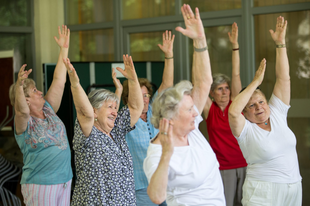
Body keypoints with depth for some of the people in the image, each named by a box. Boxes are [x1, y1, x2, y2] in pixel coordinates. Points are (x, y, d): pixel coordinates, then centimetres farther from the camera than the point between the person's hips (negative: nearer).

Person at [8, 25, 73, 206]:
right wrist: (19, 85, -51)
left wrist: (64, 49, 7)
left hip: (65, 180, 7)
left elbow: (59, 81, 8)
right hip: (40, 185, -7)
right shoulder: (24, 123, -11)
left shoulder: (48, 111, 7)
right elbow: (22, 110, -34)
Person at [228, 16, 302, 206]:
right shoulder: (246, 129, -8)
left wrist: (280, 44, -7)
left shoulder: (277, 114, 3)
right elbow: (233, 112, -30)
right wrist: (255, 82, -22)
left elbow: (284, 78, -1)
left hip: (294, 189, 5)